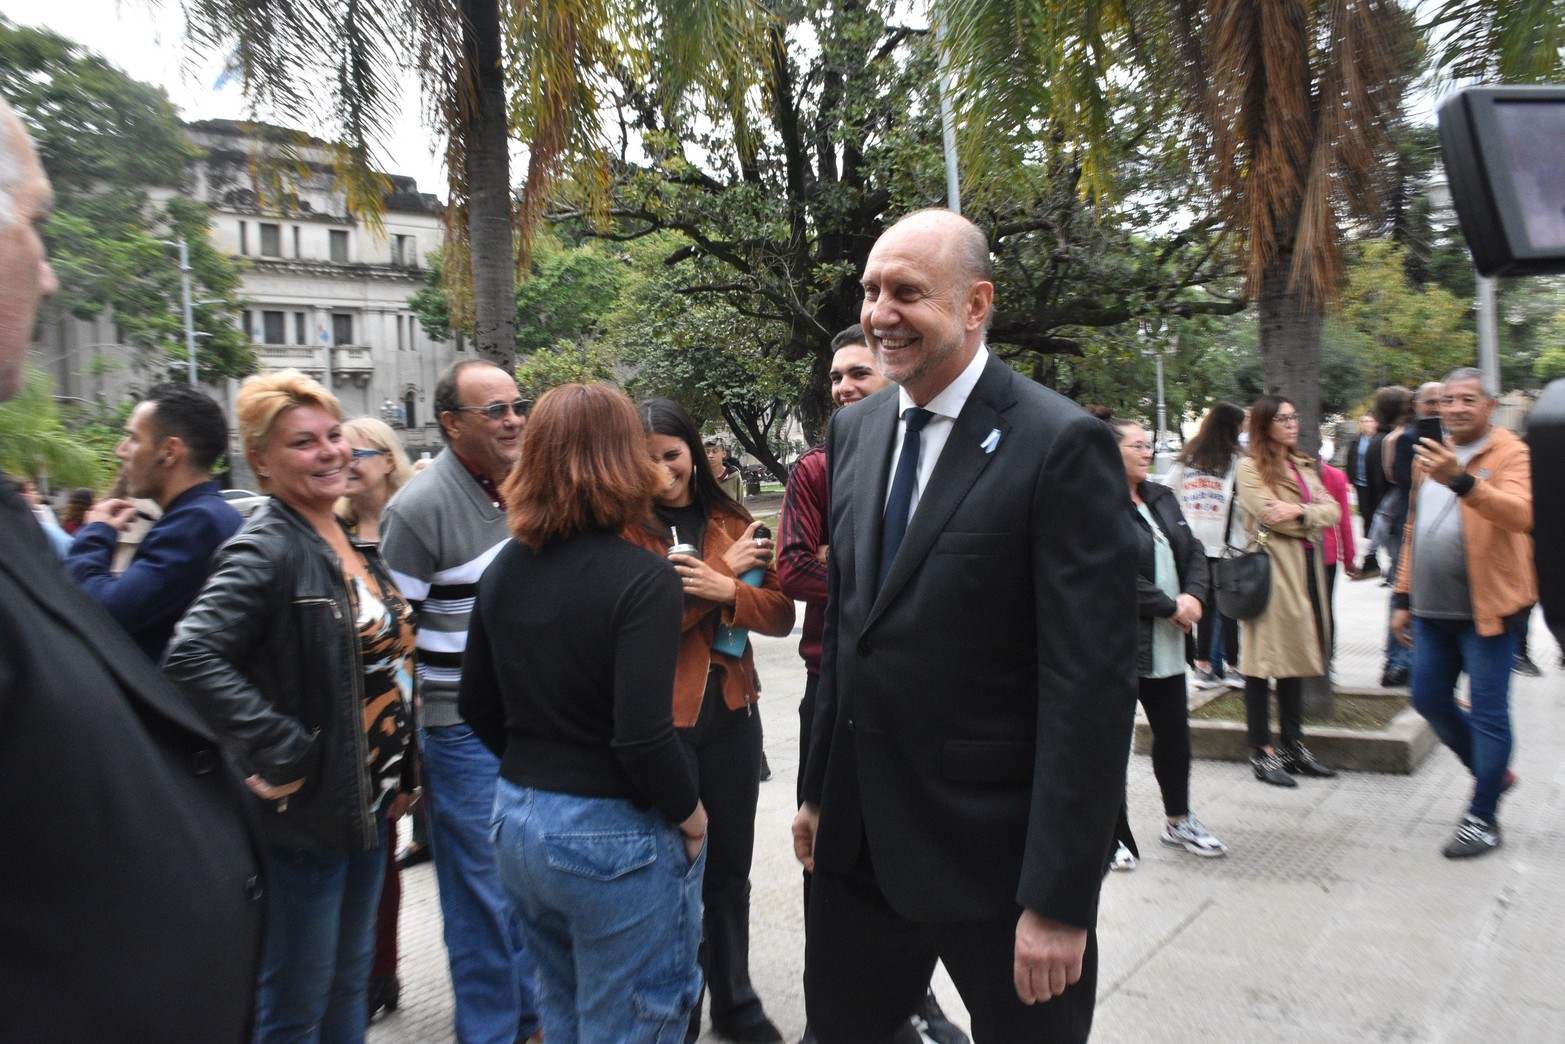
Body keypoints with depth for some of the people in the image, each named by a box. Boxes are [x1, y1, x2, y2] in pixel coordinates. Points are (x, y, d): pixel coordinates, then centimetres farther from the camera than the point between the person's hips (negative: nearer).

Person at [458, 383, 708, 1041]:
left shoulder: (505, 568, 2)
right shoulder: (642, 579, -19)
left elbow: (476, 707, 10)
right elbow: (642, 737, -25)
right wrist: (690, 815, -9)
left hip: (518, 821, 7)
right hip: (615, 839, -6)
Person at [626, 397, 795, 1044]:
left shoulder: (733, 523, 6)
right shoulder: (623, 529, -6)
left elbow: (780, 615, 1)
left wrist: (726, 590, -18)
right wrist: (727, 566, -14)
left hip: (732, 714, 4)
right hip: (659, 721, -4)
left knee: (729, 867, 17)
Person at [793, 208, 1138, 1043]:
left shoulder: (1062, 445, -16)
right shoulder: (854, 430, 5)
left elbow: (1093, 686, -18)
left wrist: (1061, 899, -18)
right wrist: (819, 789, 13)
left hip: (995, 853, -6)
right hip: (859, 840, 6)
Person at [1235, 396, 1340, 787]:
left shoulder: (1304, 466, 19)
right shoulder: (1250, 468, -4)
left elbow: (1332, 512, 8)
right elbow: (1271, 515, -17)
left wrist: (1299, 510, -11)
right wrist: (1314, 509, -3)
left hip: (1304, 571, 7)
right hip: (1268, 572, -7)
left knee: (1295, 658, 12)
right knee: (1262, 661, -3)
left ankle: (1294, 747, 21)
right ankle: (1262, 753, 4)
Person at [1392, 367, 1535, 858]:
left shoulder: (1510, 454, -8)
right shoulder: (1429, 455, 14)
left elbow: (1521, 514, -28)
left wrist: (1461, 480, -42)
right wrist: (1403, 598, 17)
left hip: (1485, 609, -7)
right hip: (1432, 610, 7)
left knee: (1488, 713, 0)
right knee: (1429, 699, 13)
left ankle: (1483, 817, 13)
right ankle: (1493, 773, 36)